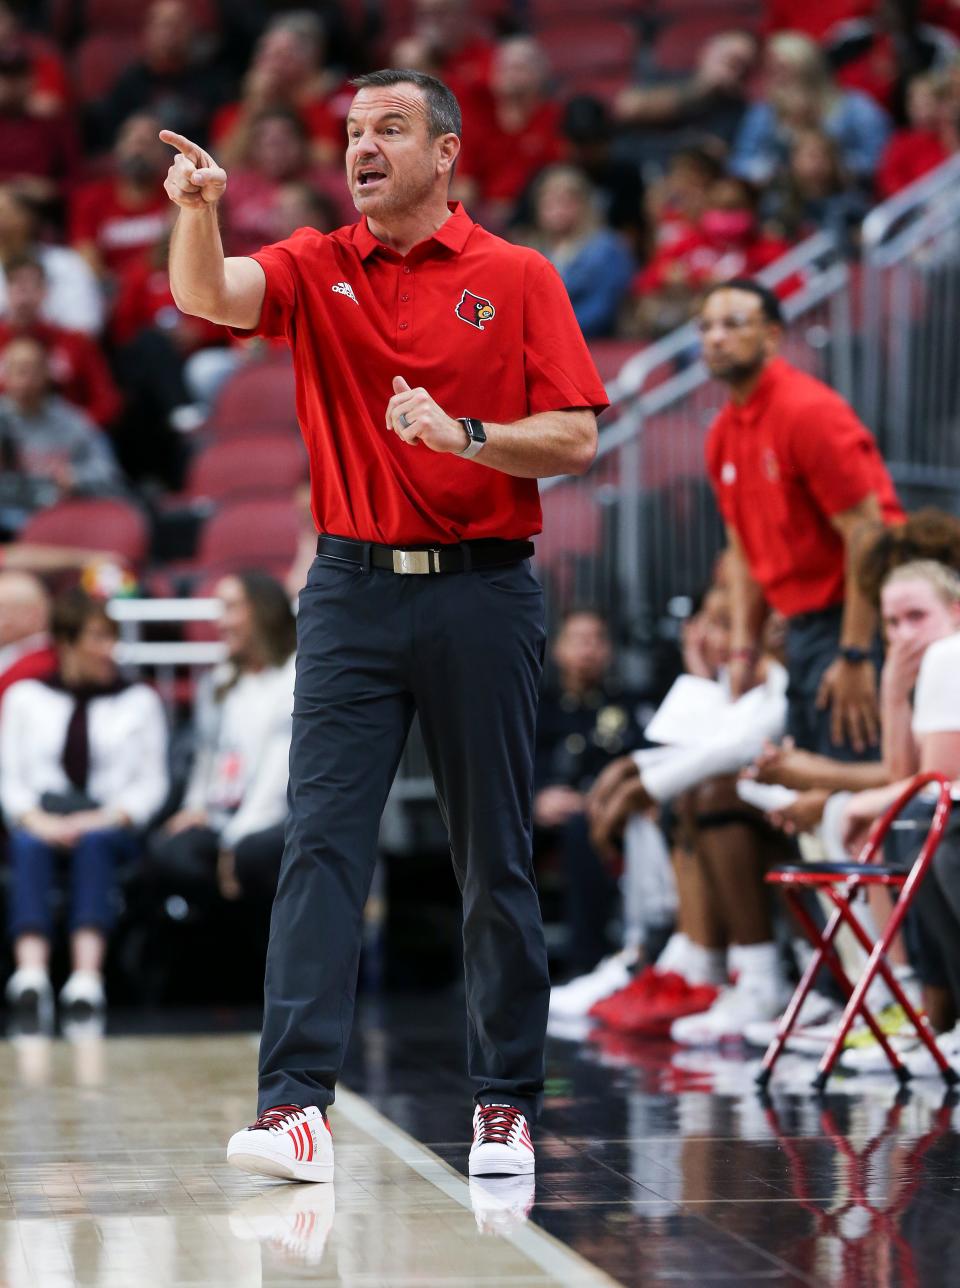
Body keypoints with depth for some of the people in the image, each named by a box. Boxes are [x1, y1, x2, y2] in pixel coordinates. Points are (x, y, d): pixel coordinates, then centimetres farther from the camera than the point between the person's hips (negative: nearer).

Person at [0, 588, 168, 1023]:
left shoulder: (139, 701, 16)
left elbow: (152, 782, 7)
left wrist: (107, 818, -12)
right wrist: (37, 819, -12)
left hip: (111, 826, 0)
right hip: (43, 820, 0)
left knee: (95, 842, -36)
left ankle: (87, 974, -54)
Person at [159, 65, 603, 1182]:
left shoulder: (517, 278, 3)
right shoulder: (316, 270, 8)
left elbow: (575, 438, -2)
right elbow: (205, 295, -11)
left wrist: (466, 436, -18)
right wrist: (196, 209, -29)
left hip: (482, 592, -1)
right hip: (353, 589, 1)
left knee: (494, 859, 4)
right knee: (321, 843, -9)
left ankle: (505, 1101, 14)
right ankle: (295, 1100, -13)